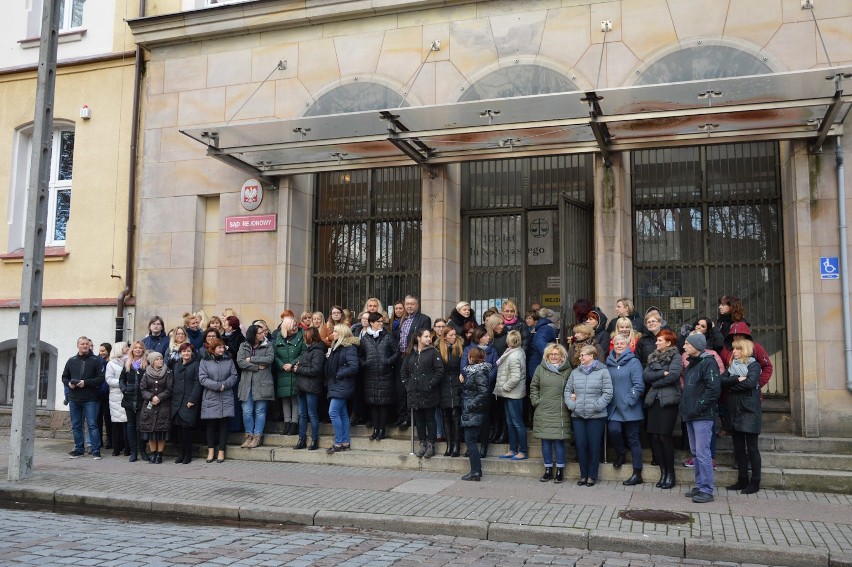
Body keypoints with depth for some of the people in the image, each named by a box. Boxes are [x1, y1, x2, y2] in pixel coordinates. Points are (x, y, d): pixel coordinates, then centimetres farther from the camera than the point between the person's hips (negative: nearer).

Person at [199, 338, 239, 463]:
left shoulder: (229, 360, 8)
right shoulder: (205, 361, 2)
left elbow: (234, 376, 4)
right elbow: (202, 379, -6)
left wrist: (225, 384, -13)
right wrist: (218, 385, -14)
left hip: (226, 398, 1)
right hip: (210, 398, -1)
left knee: (223, 424, 2)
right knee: (211, 424, 3)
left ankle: (221, 451, 8)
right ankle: (211, 451, 13)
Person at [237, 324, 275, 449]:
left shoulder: (268, 345, 6)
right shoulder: (243, 346, 9)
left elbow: (269, 359, -12)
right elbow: (240, 362, -4)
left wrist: (251, 359, -9)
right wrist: (258, 367, -10)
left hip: (262, 383, -1)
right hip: (247, 383, 1)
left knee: (260, 410, 1)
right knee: (247, 411, 1)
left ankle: (257, 436, 9)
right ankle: (249, 435, 13)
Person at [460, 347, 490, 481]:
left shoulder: (480, 372, -16)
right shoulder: (471, 370, 13)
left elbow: (484, 393, -21)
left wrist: (471, 405, -20)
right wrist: (463, 381, 6)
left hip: (474, 412, -10)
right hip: (469, 411, 10)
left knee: (471, 440, -7)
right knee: (471, 440, 13)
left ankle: (476, 472, -4)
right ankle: (476, 471, 19)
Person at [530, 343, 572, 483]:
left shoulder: (567, 371, 2)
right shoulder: (540, 369, 7)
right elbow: (533, 387, 14)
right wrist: (535, 401, 5)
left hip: (560, 413, -2)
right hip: (543, 412, 2)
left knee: (559, 441, -1)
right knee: (545, 442, 7)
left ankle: (560, 471, 10)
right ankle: (548, 470, 18)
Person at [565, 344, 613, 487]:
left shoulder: (602, 371, -2)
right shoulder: (575, 372, 12)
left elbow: (607, 393, -7)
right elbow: (568, 390, 13)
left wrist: (597, 406, -15)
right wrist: (571, 404, -3)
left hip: (596, 416, -4)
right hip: (578, 416, 4)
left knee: (594, 445, 2)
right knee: (580, 444, 5)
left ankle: (592, 475, 14)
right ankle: (583, 474, 17)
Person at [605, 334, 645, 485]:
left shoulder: (633, 362, -6)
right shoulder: (609, 363, 11)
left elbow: (639, 385, -11)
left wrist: (629, 401, -13)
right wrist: (606, 401, 8)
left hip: (630, 409, -4)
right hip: (614, 408, 4)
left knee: (633, 439, 1)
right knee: (613, 430, -15)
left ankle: (637, 474, 8)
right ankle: (620, 454, 17)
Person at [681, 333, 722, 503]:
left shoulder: (708, 362, -11)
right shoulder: (691, 364, 18)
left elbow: (713, 389, -20)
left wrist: (698, 406, -19)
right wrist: (685, 408, 12)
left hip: (703, 416, -9)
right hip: (691, 416, 9)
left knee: (702, 453, -8)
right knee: (696, 452, 14)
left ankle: (707, 491, -3)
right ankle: (700, 486, 22)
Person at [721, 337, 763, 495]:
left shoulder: (754, 365, -2)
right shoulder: (732, 366, 15)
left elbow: (750, 382, -19)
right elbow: (722, 380, -1)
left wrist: (731, 385, -8)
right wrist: (737, 379, -15)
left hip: (749, 411, -6)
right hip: (734, 410, 6)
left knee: (752, 447, -2)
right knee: (738, 447, 9)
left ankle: (755, 482, 3)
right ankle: (742, 480, 17)